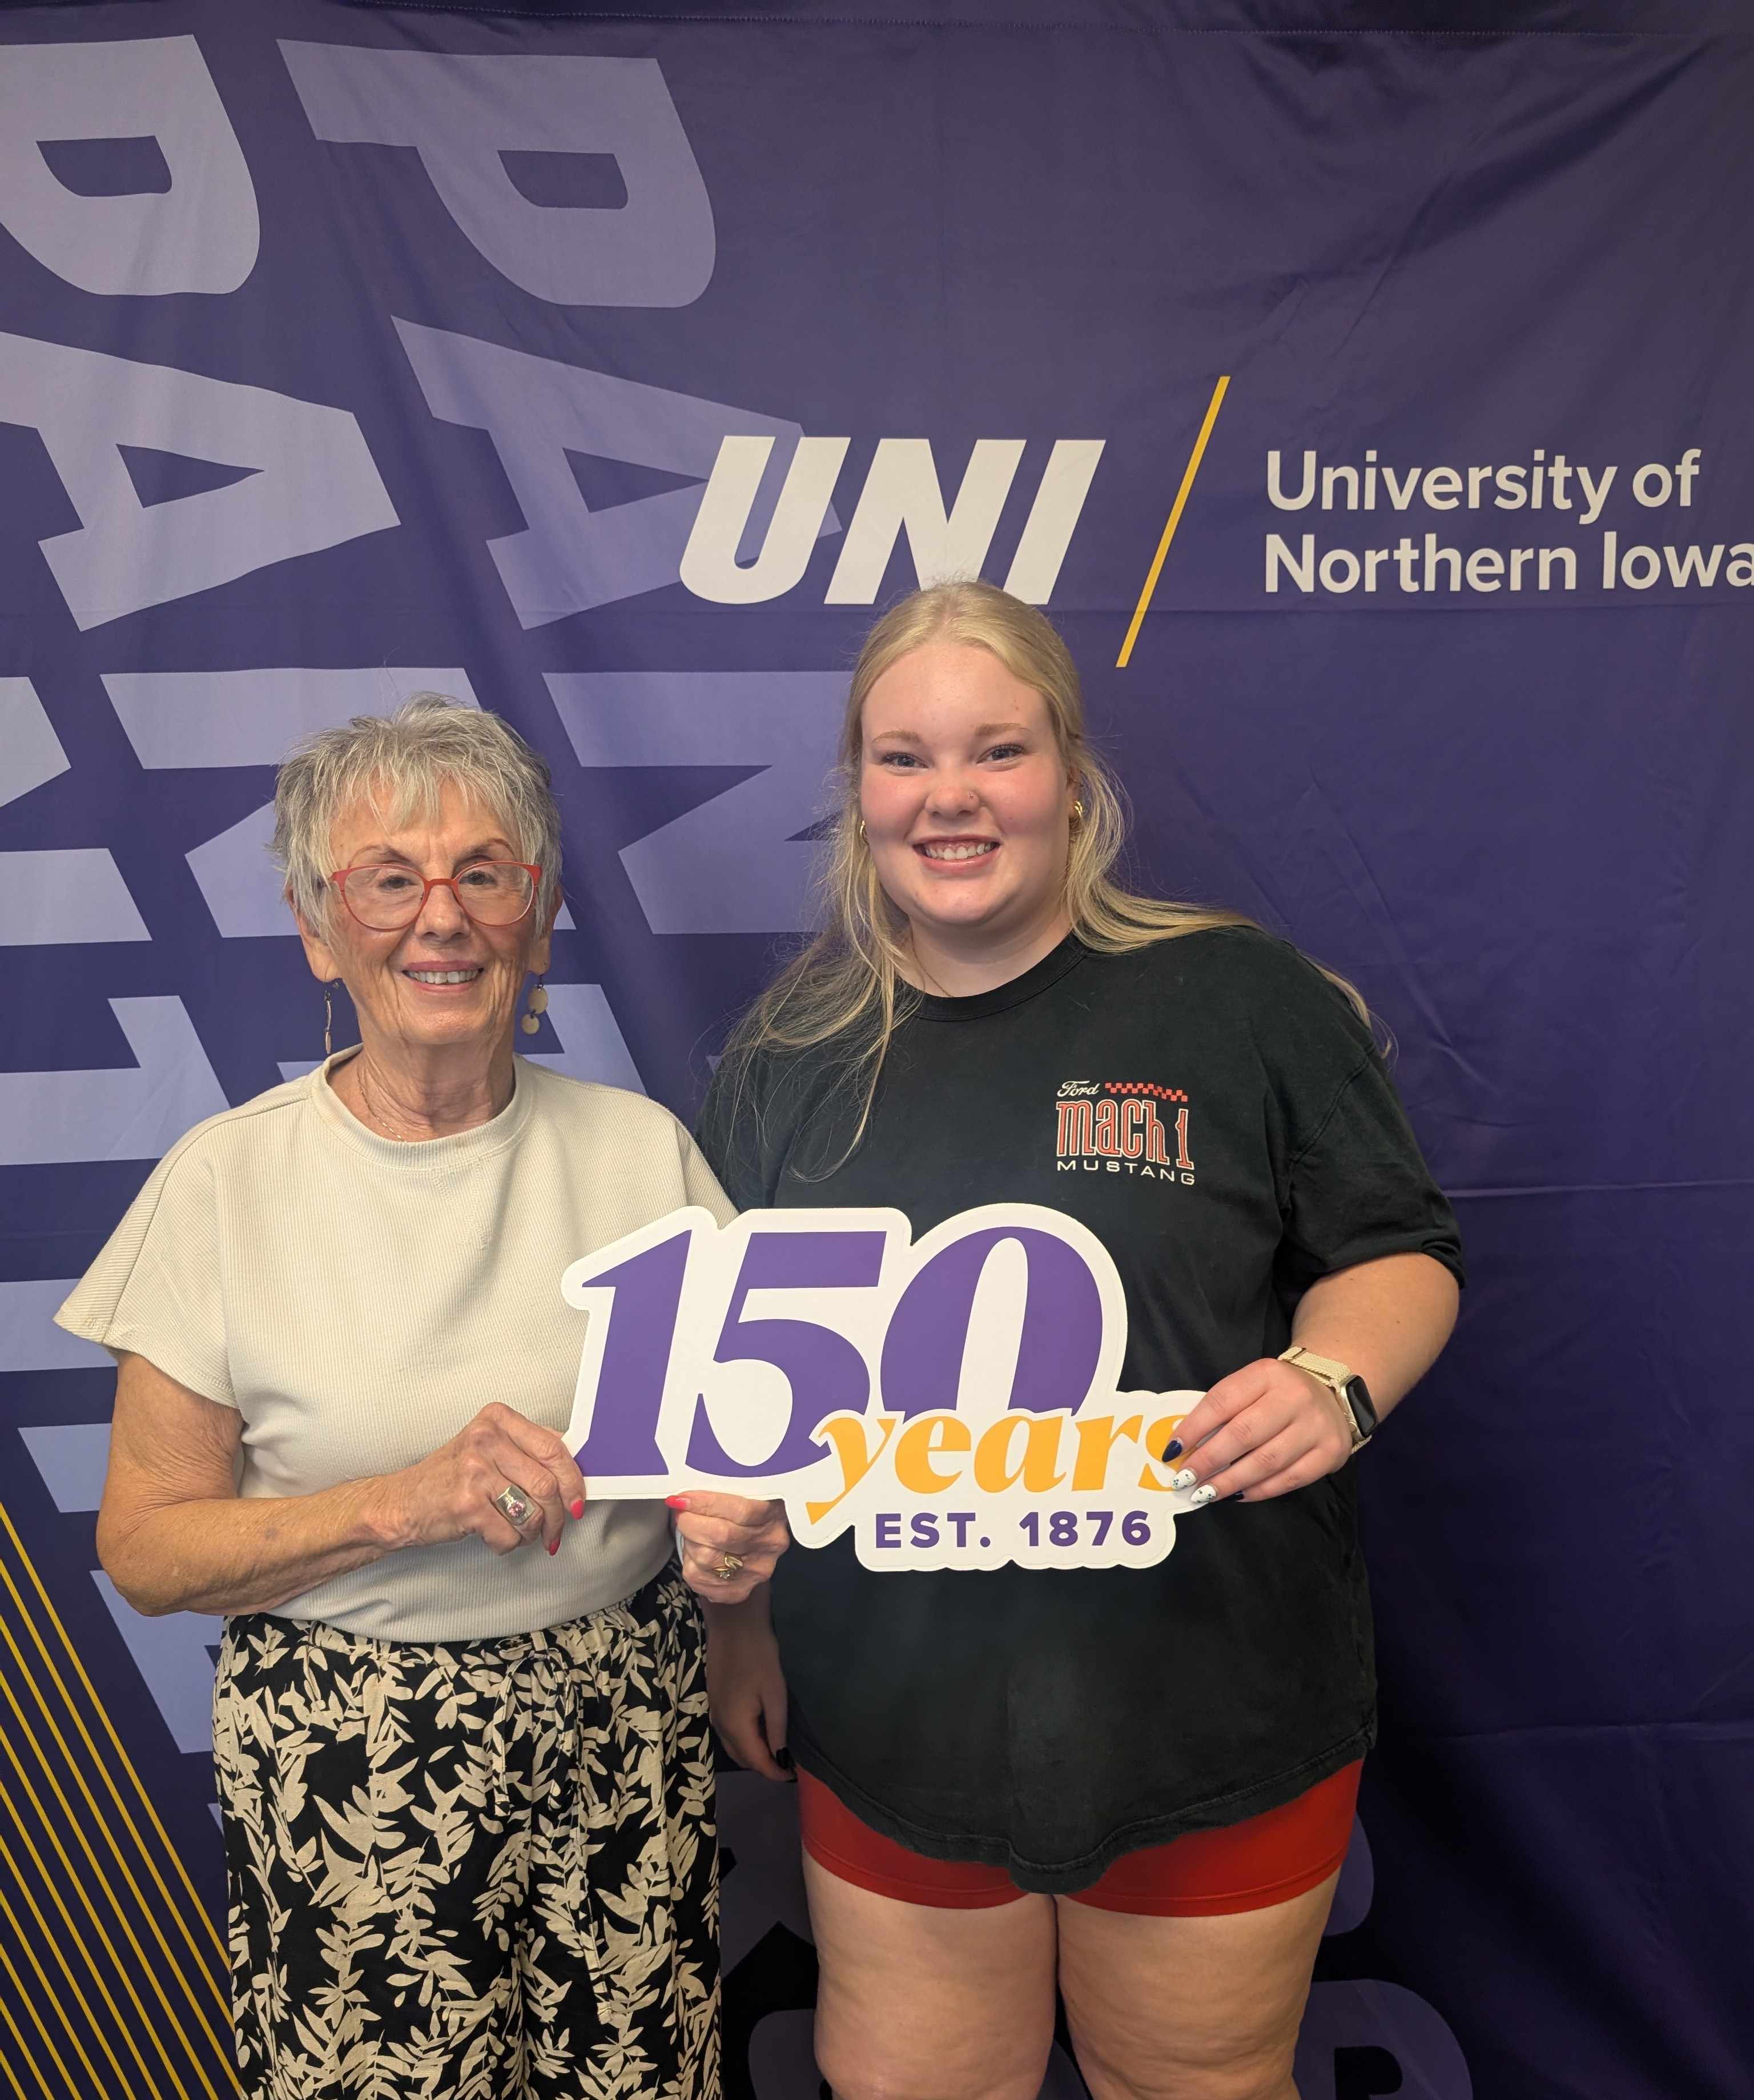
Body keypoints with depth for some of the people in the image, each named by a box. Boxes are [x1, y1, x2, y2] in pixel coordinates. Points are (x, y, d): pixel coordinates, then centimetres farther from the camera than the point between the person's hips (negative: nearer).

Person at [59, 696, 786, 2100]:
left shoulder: (642, 1147, -2)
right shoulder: (230, 1181, -8)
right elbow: (144, 1547, -6)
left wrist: (734, 1525, -14)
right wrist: (408, 1501, -20)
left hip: (628, 1736, 2)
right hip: (348, 1770, -1)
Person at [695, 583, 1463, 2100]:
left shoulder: (1244, 999, -6)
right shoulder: (790, 1055, 3)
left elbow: (1396, 1251, 0)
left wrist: (1335, 1385, -21)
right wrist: (738, 1620, 10)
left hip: (1212, 1714, -1)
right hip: (892, 1717, 2)